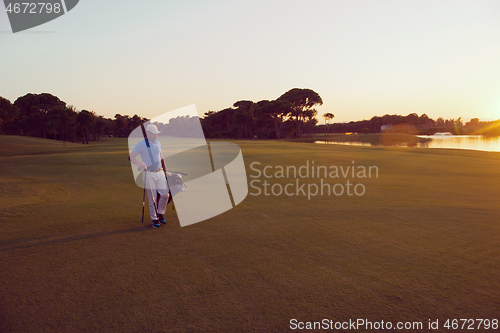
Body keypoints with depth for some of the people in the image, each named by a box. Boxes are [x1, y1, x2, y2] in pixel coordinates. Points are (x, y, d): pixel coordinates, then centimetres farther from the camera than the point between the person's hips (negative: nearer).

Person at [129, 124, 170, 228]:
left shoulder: (158, 143, 11)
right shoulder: (141, 144, -8)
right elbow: (131, 157, -9)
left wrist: (165, 168, 22)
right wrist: (139, 164, -27)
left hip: (160, 173, 5)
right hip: (149, 174, -5)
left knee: (164, 194, 1)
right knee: (152, 198, -1)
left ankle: (160, 213, 24)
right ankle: (154, 219, 14)